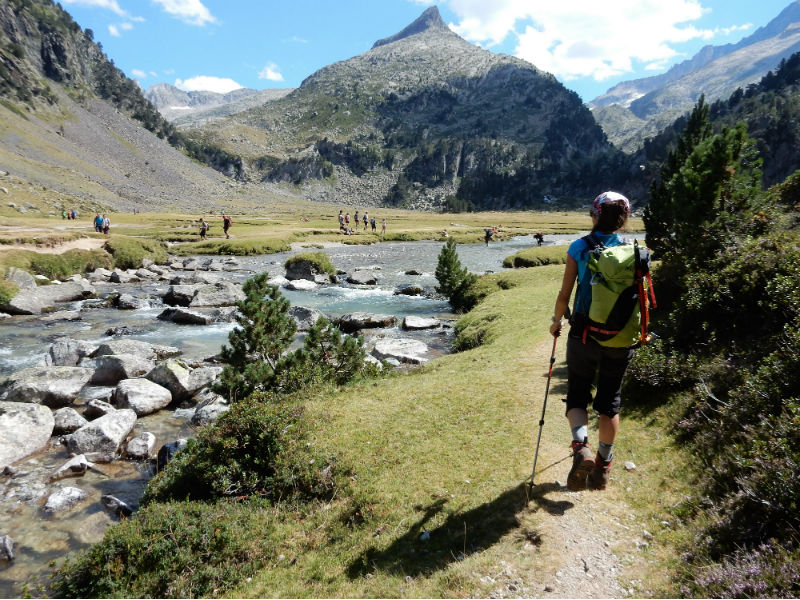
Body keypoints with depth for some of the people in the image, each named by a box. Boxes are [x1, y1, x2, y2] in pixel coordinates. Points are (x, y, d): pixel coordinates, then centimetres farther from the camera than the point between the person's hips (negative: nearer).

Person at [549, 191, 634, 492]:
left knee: (577, 395, 14)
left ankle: (581, 445, -13)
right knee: (610, 401, 15)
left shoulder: (579, 248, -8)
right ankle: (602, 468, 25)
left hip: (584, 335, -2)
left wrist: (556, 322, 12)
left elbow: (565, 294, -6)